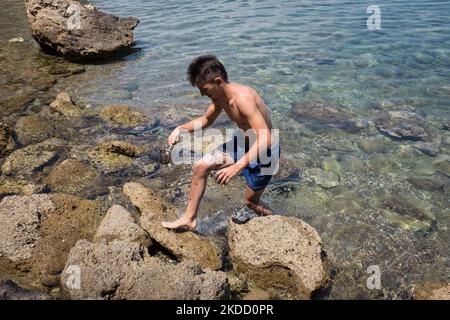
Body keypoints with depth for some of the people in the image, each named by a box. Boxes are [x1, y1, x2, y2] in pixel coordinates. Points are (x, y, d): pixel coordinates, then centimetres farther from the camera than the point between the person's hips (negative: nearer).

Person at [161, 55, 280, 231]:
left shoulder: (242, 98, -34)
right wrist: (181, 128, -5)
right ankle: (189, 219, 16)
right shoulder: (219, 97, -8)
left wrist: (238, 166, -47)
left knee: (250, 200, 6)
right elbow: (206, 120, 12)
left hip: (263, 150, -8)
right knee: (201, 167, 3)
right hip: (243, 143, 8)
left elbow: (266, 139, -40)